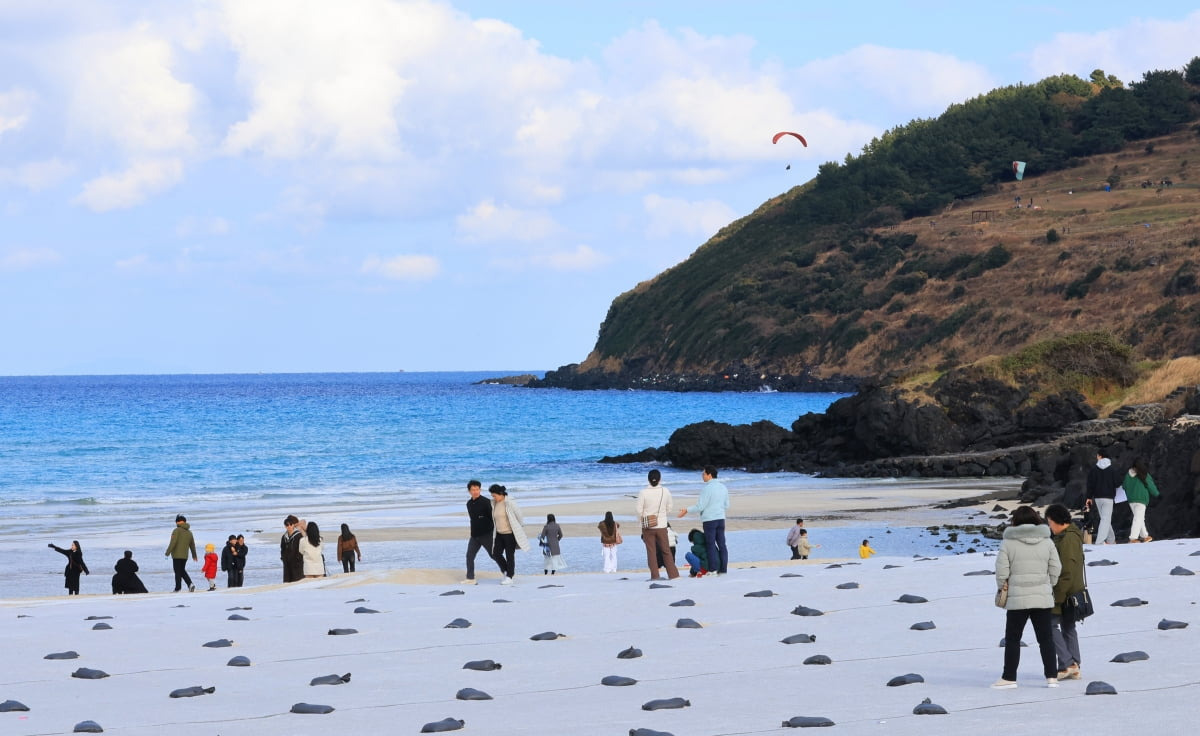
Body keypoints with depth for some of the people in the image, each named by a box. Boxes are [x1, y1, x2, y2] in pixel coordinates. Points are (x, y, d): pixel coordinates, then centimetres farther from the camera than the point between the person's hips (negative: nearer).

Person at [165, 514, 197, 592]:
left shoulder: (177, 530, -9)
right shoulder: (189, 532, 12)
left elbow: (173, 542, -19)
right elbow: (192, 545, 20)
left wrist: (168, 552, -15)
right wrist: (194, 556, 32)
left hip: (177, 555, -6)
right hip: (185, 556, 6)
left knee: (178, 571, 0)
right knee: (182, 571, 17)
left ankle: (178, 588, 1)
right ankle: (190, 584, 2)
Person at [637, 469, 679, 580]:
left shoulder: (643, 492, -9)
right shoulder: (665, 491, -3)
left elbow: (639, 511, -7)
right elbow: (669, 509, 5)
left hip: (648, 526, -1)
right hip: (662, 525, 1)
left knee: (651, 551, 5)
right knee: (666, 550, 8)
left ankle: (655, 575, 2)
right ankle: (673, 574, 5)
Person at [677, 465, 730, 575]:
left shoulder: (707, 488, -15)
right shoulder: (723, 487, 8)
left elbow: (700, 506, -15)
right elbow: (726, 505, 15)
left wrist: (687, 510, -4)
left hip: (709, 520, -7)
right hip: (721, 518, 7)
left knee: (711, 544, -2)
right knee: (721, 543, 7)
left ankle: (713, 569, -3)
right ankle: (723, 569, 7)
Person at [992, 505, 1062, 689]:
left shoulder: (1008, 543, -7)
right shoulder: (1047, 542, 4)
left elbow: (1002, 572, -8)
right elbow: (1056, 569, 5)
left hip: (1016, 598, -3)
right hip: (1043, 598, 3)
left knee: (1012, 639, 6)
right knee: (1045, 638, 8)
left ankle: (1009, 678, 8)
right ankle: (1052, 677, 6)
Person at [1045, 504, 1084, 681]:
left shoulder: (1067, 539, -18)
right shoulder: (1074, 536, 15)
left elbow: (1067, 570, -23)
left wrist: (1058, 596, -22)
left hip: (1064, 592, -11)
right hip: (1073, 592, 11)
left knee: (1051, 624, -7)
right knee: (1068, 628, 14)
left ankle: (1067, 664, -11)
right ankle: (1074, 668, 15)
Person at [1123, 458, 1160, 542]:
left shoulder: (1128, 474, 4)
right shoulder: (1145, 475, -9)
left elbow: (1124, 486, 13)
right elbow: (1151, 487, -1)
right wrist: (1156, 493, 21)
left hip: (1131, 500, 6)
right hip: (1141, 499, -6)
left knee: (1139, 518, 19)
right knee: (1138, 519, -7)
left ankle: (1144, 536, 28)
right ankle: (1133, 537, -17)